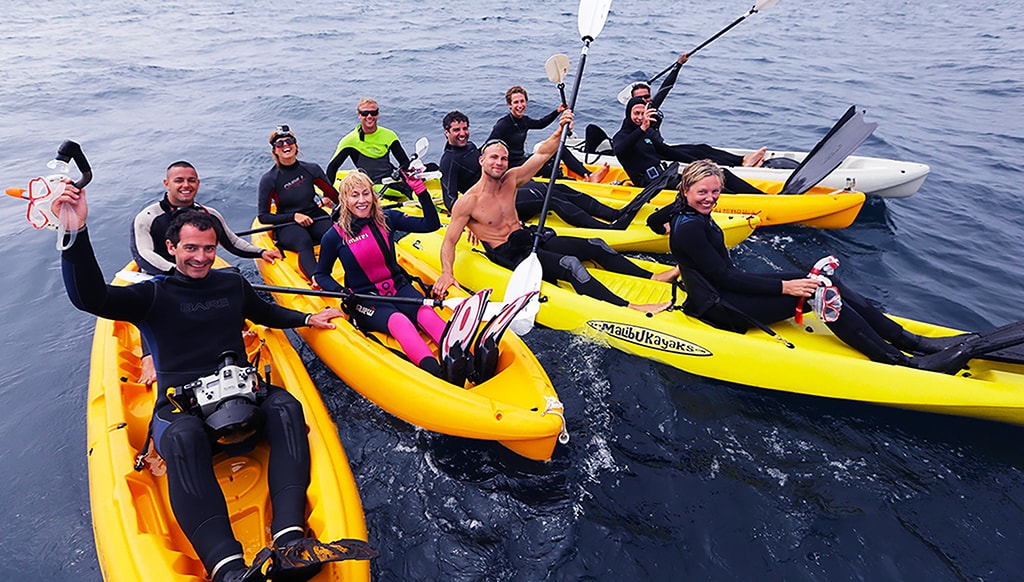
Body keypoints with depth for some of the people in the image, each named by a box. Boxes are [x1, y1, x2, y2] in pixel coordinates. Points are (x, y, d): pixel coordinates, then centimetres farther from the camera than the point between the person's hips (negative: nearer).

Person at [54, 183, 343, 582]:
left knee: (285, 407, -29)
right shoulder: (154, 294, 7)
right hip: (180, 408, -3)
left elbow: (265, 313, 39)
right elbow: (90, 298, -12)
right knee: (184, 438, -38)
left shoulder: (232, 284, 19)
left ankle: (289, 537, -43)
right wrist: (77, 233, -25)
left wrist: (306, 319, 31)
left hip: (241, 395, 4)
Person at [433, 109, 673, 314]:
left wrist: (559, 132, -19)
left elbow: (542, 153, -1)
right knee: (569, 264, -29)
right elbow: (449, 241, -14)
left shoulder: (510, 179, 2)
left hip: (530, 238, 8)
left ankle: (652, 277, 6)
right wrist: (446, 273, -29)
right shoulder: (468, 202, -14)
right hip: (509, 254, -8)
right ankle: (628, 309, -37)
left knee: (595, 246, 1)